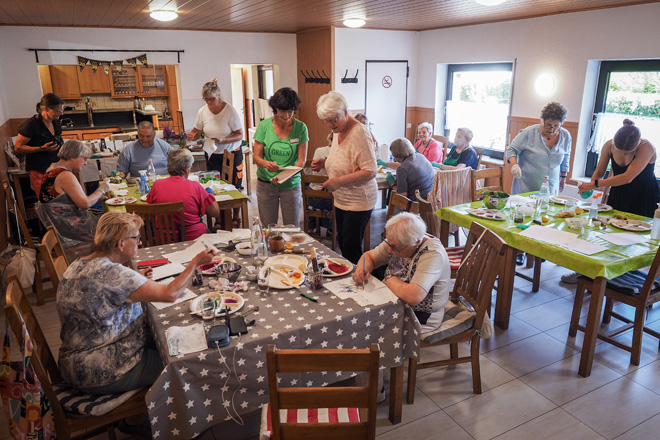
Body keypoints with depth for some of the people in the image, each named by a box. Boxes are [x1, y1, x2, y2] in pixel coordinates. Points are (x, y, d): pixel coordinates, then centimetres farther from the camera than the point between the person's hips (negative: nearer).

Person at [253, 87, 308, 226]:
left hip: (291, 184, 0)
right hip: (266, 184, 0)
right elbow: (256, 157, -3)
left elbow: (301, 160, -6)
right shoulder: (264, 126, -4)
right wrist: (266, 164, -26)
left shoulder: (301, 128, -4)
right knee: (268, 228, 7)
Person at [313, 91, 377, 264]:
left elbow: (370, 171, -25)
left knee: (351, 249, -4)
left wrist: (338, 181, -28)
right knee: (342, 243, 15)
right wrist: (325, 162, 6)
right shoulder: (338, 131, 9)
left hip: (358, 202, -9)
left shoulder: (359, 133, -20)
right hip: (341, 200, 9)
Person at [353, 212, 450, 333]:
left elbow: (413, 297, -39)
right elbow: (369, 256, 7)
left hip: (420, 318, -7)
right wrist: (362, 270, -16)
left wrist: (389, 279, -21)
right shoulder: (396, 242, -6)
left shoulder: (433, 254, -28)